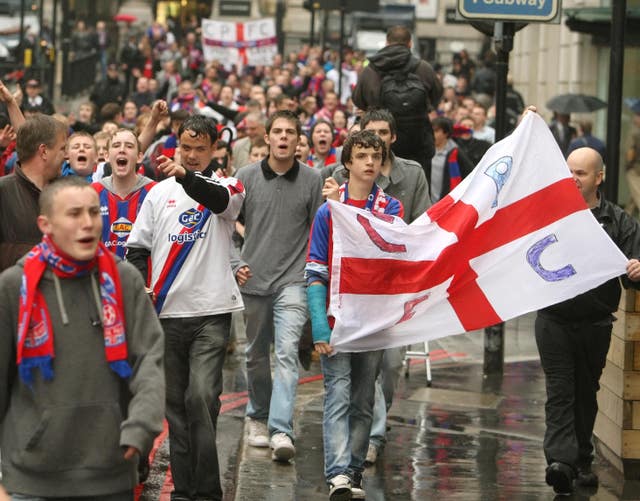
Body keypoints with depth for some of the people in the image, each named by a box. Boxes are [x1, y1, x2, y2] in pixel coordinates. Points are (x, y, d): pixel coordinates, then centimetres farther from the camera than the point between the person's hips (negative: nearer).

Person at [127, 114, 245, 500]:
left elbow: (220, 199, -23)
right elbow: (137, 247, 12)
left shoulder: (226, 187, 2)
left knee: (202, 398, -14)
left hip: (211, 312, -4)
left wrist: (186, 176, -41)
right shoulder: (159, 192, 12)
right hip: (167, 312, 4)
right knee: (175, 403, 7)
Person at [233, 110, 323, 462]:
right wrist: (235, 263, -1)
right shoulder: (246, 177, 3)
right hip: (253, 280, 2)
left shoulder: (312, 180, 1)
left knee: (287, 353, -15)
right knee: (256, 356, 13)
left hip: (293, 280, -2)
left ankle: (281, 430, -21)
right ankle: (258, 417, 32)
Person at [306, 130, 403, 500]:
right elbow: (315, 271, -2)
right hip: (336, 321, -2)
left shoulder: (391, 209, 7)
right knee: (339, 396, -11)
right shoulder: (329, 210, 2)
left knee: (364, 402, 8)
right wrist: (319, 326, -10)